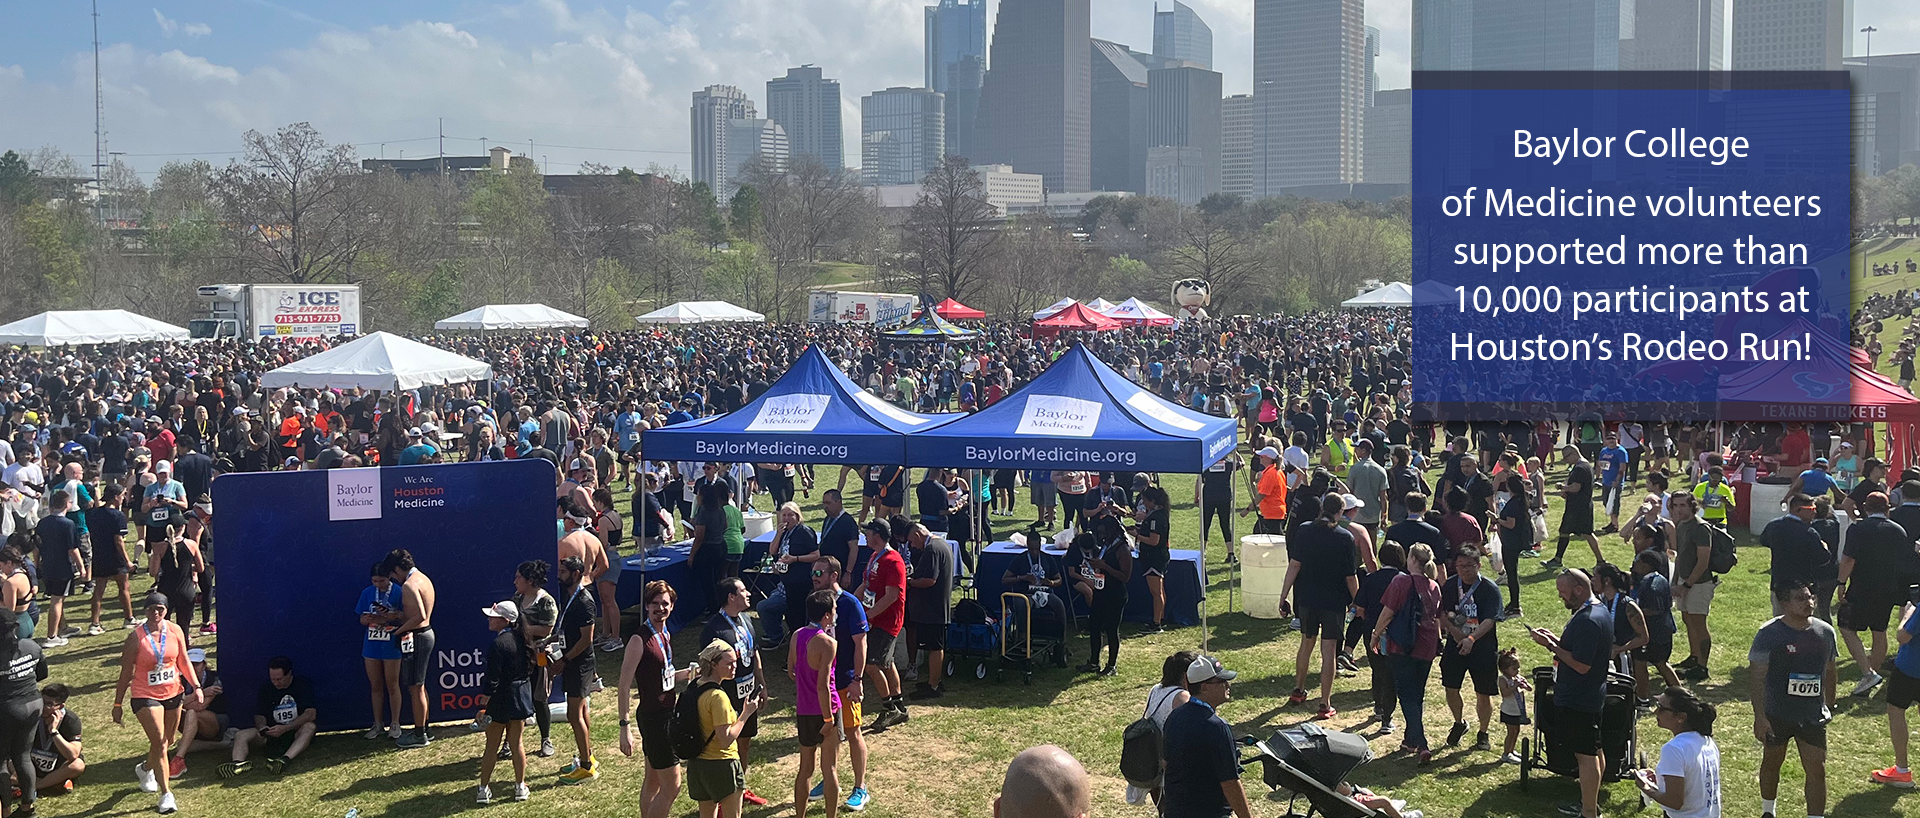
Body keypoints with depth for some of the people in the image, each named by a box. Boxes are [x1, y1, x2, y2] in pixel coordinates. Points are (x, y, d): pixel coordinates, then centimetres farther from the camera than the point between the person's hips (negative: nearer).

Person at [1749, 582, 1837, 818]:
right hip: (1776, 715, -3)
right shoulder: (1769, 634, -15)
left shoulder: (1825, 632, -1)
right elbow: (1756, 677, -15)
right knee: (1772, 762, 15)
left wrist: (1829, 707, 18)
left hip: (1813, 716, 3)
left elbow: (1829, 672, 13)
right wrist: (1759, 716, -20)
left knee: (1817, 769, -1)